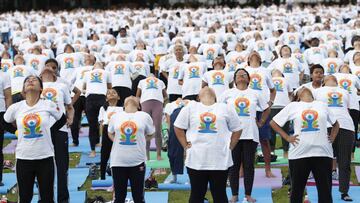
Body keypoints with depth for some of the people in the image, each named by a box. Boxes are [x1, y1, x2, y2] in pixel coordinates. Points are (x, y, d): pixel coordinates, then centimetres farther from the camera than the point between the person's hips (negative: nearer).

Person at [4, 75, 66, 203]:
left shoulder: (49, 105, -6)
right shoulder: (15, 108, -3)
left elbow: (62, 120, 11)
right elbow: (5, 123, 16)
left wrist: (50, 131, 4)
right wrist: (19, 132, 9)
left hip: (45, 157, -1)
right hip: (23, 158, 1)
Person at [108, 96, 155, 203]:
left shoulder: (144, 116, 1)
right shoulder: (115, 116, 5)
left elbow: (150, 134, 11)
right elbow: (110, 134, 19)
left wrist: (138, 142, 5)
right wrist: (119, 142, 7)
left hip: (137, 161, -1)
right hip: (118, 161, 1)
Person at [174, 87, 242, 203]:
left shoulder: (225, 109, 6)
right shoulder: (190, 107, 4)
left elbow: (237, 129, 11)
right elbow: (178, 127, 7)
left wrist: (230, 147, 3)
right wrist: (185, 146, 0)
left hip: (220, 161, 0)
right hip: (196, 161, 0)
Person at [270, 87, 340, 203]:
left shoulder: (322, 106, 14)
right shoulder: (293, 106, 7)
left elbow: (335, 124, 26)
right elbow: (273, 123, 8)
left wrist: (332, 137, 9)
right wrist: (287, 138, 0)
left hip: (323, 154, 2)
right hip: (299, 154, -2)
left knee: (325, 190, 5)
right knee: (297, 190, 6)